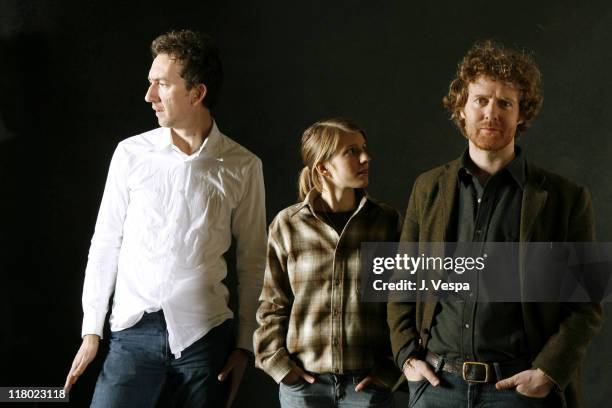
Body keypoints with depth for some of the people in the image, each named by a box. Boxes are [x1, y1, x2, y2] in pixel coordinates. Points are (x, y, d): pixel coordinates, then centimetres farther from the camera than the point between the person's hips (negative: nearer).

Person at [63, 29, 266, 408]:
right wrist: (91, 330, 5)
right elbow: (106, 244, 7)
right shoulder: (131, 154, 2)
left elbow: (252, 262, 5)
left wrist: (244, 344, 4)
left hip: (204, 334, 0)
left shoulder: (243, 167, 0)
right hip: (134, 332, 0)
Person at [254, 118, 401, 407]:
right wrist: (277, 362, -2)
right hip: (304, 382, 0)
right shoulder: (288, 224, -1)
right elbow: (272, 304, 6)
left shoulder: (386, 221, 2)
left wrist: (390, 367, 0)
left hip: (367, 382, 0)